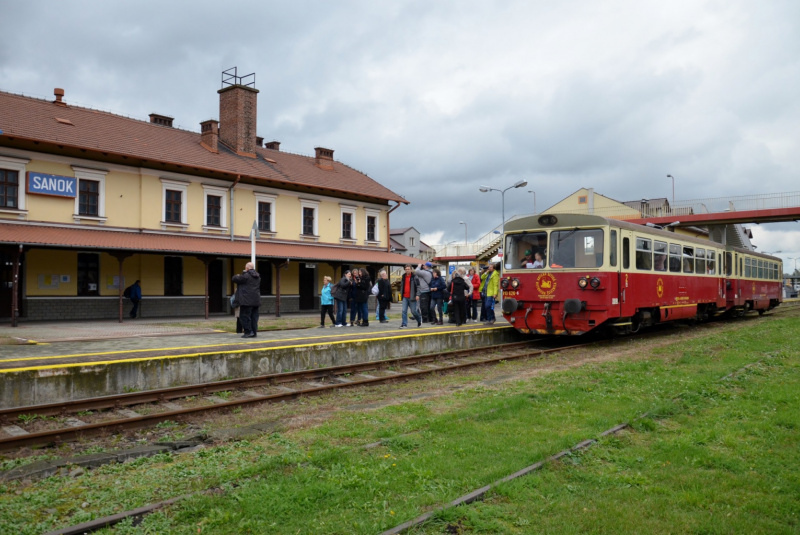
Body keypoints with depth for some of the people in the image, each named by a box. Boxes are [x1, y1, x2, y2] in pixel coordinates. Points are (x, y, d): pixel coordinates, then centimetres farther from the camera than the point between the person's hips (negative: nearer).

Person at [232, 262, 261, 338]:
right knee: (254, 317, 10)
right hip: (256, 300, 8)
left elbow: (235, 279, -6)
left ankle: (248, 332, -5)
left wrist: (236, 276, 19)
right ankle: (254, 332, 12)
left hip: (247, 300, -8)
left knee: (245, 316, -1)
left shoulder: (246, 276, -12)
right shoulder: (258, 276, 13)